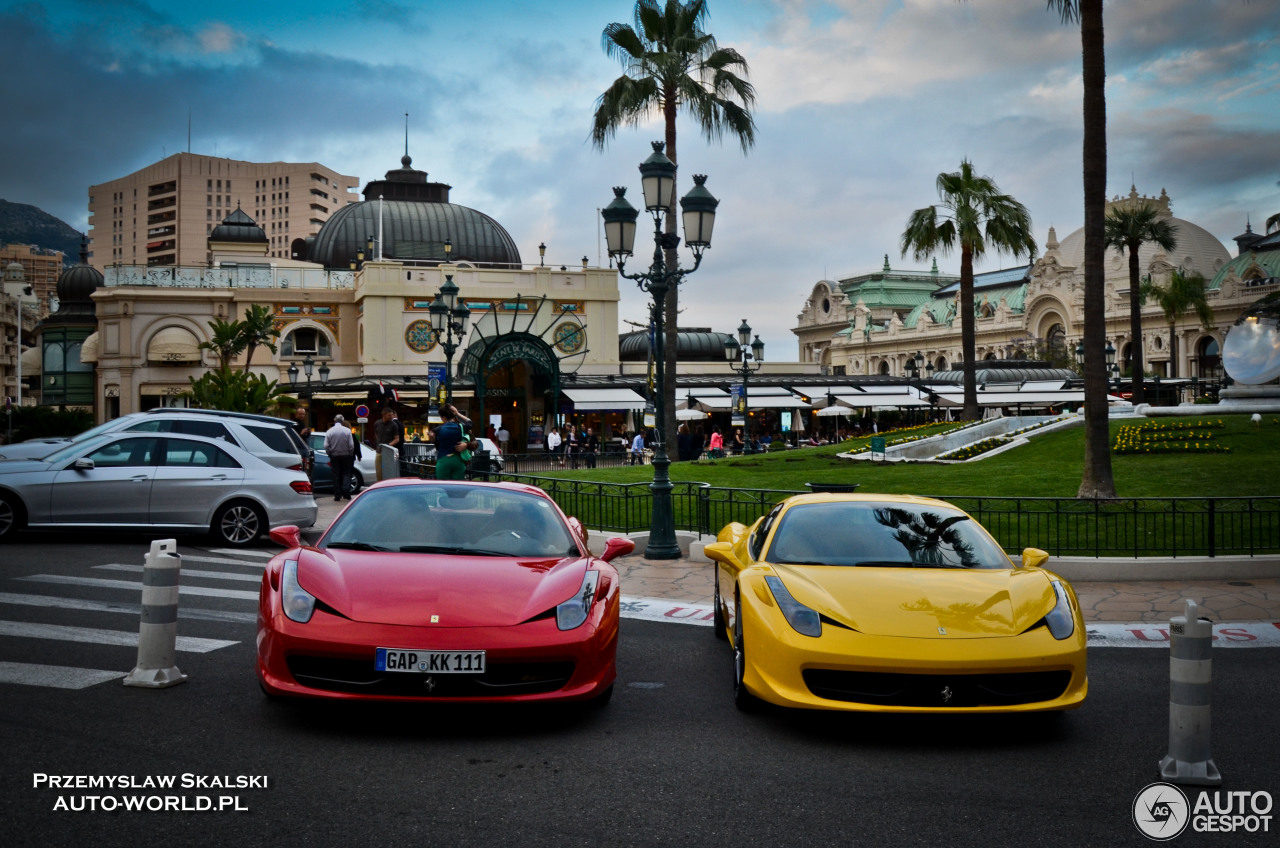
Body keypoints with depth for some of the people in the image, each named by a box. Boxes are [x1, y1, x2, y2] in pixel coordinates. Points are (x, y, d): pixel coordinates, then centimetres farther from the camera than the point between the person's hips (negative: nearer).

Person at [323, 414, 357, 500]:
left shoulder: (329, 432, -4)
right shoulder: (347, 431, -8)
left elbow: (326, 446, -6)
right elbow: (351, 445, -8)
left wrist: (329, 453, 9)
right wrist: (351, 454, 7)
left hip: (334, 456, 1)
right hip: (346, 455, -1)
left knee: (336, 475, 7)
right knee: (346, 474, 7)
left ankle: (337, 495, 5)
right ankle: (346, 492, -10)